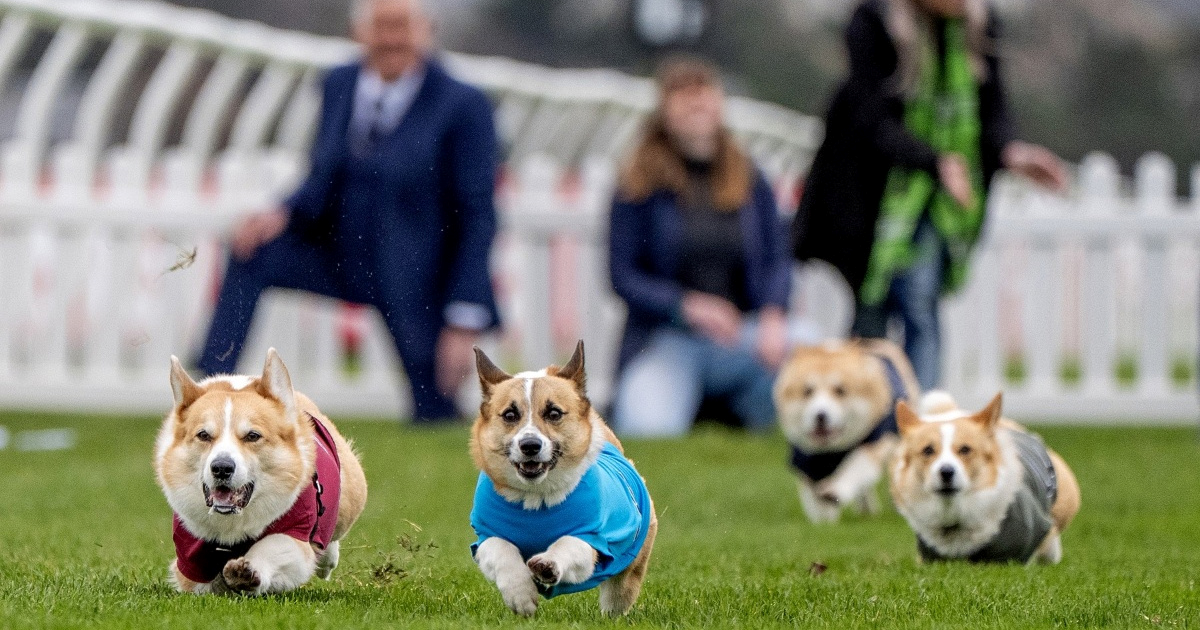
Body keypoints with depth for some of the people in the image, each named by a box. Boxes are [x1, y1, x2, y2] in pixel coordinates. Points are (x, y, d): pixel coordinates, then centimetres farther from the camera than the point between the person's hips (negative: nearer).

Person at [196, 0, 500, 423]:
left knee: (435, 417, -5)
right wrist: (282, 215, -15)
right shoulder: (339, 85, 1)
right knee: (253, 252, -17)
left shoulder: (464, 105, -14)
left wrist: (465, 322, -18)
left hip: (416, 282, -5)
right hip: (340, 257, 5)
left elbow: (478, 219, -13)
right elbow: (322, 184, 8)